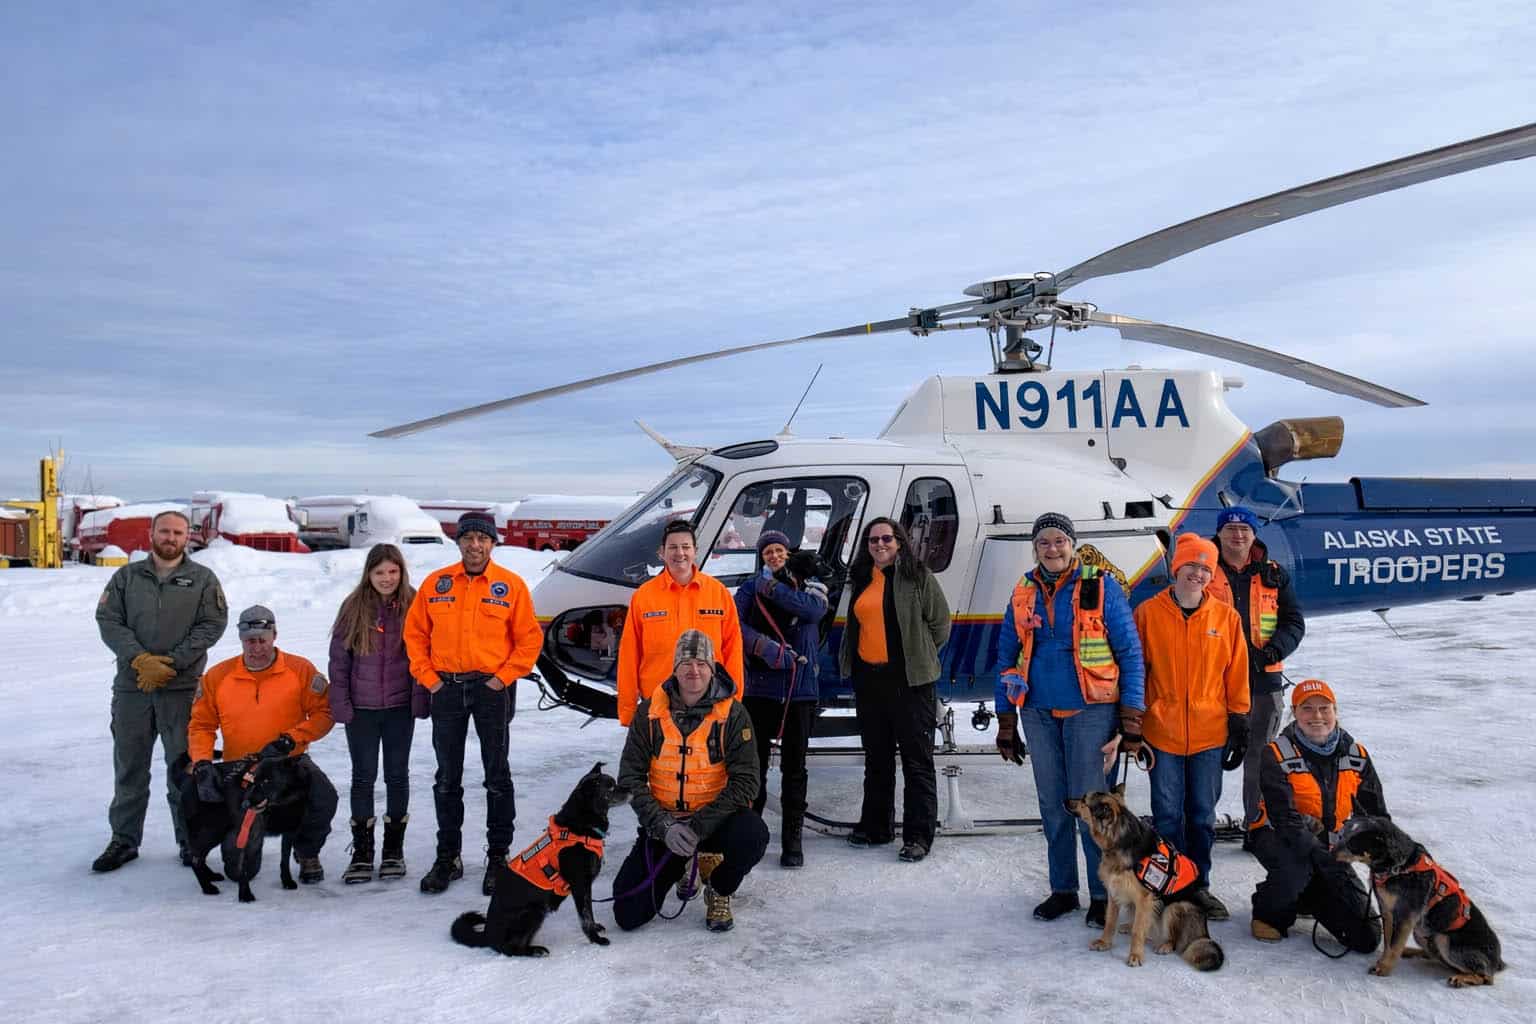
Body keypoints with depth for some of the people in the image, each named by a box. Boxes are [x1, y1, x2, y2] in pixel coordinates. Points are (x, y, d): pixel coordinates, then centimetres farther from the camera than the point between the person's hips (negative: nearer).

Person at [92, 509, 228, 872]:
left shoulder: (203, 579, 5)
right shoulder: (127, 577, 10)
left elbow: (212, 624, -2)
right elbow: (108, 620, 2)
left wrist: (171, 663, -11)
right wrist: (140, 660, -12)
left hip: (183, 688, -2)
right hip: (131, 685, 2)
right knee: (129, 766, 9)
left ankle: (190, 840, 11)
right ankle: (124, 839, 21)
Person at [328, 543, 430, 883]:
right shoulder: (354, 607, 0)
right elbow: (339, 659, 2)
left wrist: (421, 699, -6)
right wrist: (340, 703, -4)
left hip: (400, 707, 0)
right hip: (361, 707, 0)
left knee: (397, 776, 9)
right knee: (363, 777, 7)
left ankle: (394, 849, 20)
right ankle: (362, 852, 15)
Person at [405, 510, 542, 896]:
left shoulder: (511, 585, -1)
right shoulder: (435, 584, 5)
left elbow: (530, 638, 0)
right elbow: (415, 632, 10)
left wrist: (504, 677, -8)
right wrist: (426, 676, 0)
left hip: (491, 687, -2)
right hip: (445, 688, 2)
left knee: (497, 776, 4)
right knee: (447, 778, 10)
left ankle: (498, 856, 14)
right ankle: (448, 857, 21)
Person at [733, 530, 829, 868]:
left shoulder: (809, 584, 9)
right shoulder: (750, 589, 7)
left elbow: (814, 609, -13)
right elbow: (735, 624, -8)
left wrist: (773, 588, -11)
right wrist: (767, 647, -19)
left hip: (800, 690, 0)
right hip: (759, 688, 0)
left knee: (794, 767, 5)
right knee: (755, 762, 4)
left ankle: (792, 839, 13)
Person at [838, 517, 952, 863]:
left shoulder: (919, 577, -5)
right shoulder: (862, 580, 13)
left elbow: (939, 623, -2)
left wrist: (919, 656, 3)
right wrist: (848, 662, 16)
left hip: (909, 681, -6)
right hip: (868, 679, 6)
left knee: (917, 760, -1)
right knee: (876, 758, 16)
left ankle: (919, 836, 3)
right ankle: (876, 826, 27)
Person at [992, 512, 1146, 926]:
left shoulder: (1101, 586, -5)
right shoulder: (1023, 593, 6)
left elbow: (1130, 654, -5)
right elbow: (1005, 659, 11)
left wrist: (1129, 725, -10)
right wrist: (1006, 726, 9)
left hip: (1090, 710, -4)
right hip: (1039, 713, 4)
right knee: (1052, 806, 12)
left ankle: (1102, 896, 11)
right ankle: (1062, 890, 25)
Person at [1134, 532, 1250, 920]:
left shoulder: (1226, 617, 2)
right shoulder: (1148, 613, -3)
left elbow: (1237, 676, 6)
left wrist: (1240, 725, 6)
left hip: (1209, 734, 2)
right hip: (1162, 732, -1)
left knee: (1202, 815, 12)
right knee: (1167, 815, 7)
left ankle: (1199, 885, 26)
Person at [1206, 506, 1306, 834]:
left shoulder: (1274, 575, 9)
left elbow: (1294, 621, 9)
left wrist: (1276, 648, -9)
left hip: (1263, 678, 2)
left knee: (1260, 757, 10)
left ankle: (1258, 825, 22)